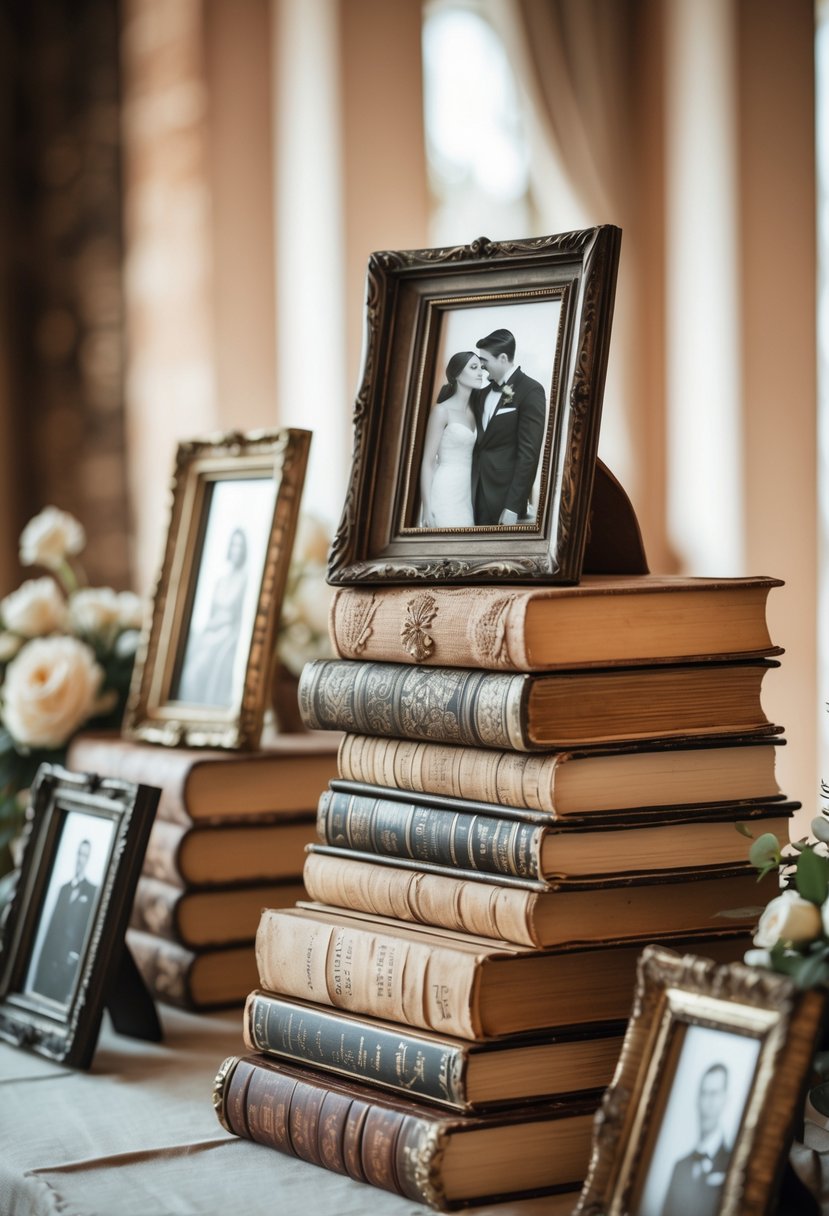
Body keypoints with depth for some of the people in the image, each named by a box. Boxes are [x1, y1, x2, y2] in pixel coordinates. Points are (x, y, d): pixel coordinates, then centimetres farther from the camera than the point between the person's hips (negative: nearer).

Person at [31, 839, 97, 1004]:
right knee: (41, 991, 1)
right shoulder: (64, 888, 18)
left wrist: (77, 954, -13)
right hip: (49, 955, 5)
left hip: (68, 961, -5)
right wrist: (44, 952, 9)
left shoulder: (93, 891, -1)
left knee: (59, 997, -8)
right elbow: (53, 923, 16)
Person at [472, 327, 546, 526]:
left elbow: (529, 453, -15)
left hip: (504, 494, -7)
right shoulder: (484, 393, 14)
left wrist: (513, 506, -18)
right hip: (477, 492, 7)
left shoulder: (530, 391, -10)